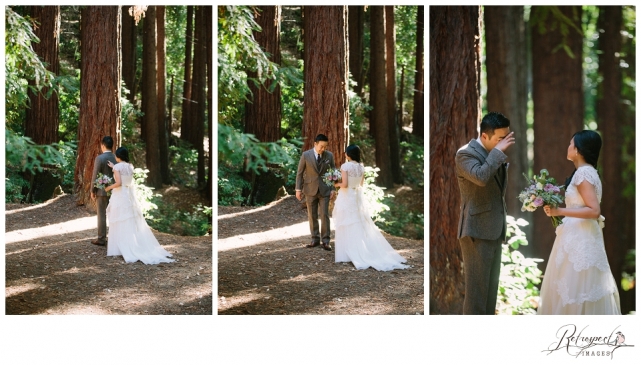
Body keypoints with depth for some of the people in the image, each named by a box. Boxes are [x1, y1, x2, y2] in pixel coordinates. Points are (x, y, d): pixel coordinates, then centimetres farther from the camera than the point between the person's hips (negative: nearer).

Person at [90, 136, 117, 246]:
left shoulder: (99, 158, -14)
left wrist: (92, 191, -3)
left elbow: (95, 176, -13)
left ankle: (101, 239, 4)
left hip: (102, 191, -5)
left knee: (101, 215, 1)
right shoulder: (116, 158, 1)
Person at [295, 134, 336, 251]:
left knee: (325, 215, -3)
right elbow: (300, 173, -1)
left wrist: (333, 189, -1)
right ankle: (315, 239, 16)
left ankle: (325, 241, 1)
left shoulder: (329, 155, -2)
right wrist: (298, 189, -3)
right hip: (310, 190, 0)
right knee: (312, 216, 6)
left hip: (325, 190, 0)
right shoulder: (306, 155, -6)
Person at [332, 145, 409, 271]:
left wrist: (337, 184, -1)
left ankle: (350, 252, 4)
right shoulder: (361, 167, 4)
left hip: (347, 198, -6)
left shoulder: (345, 166, -16)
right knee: (361, 226, 12)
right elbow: (361, 184, 12)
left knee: (348, 227, 1)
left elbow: (344, 184, -20)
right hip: (358, 197, 6)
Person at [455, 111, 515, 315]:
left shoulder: (495, 155, 13)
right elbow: (481, 177, -32)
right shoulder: (466, 153, -12)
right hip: (477, 231, -8)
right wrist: (498, 151, -23)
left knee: (491, 286, 12)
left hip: (494, 230, 8)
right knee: (477, 286, -6)